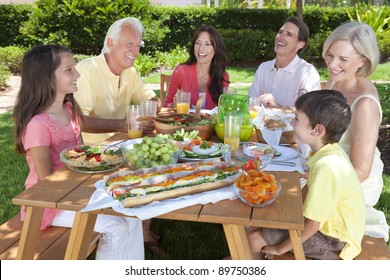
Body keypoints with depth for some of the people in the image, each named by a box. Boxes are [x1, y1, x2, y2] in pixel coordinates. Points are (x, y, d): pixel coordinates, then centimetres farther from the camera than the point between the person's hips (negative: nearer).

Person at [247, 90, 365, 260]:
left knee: (253, 238, -8)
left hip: (333, 239, -8)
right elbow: (308, 191, 11)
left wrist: (280, 248, -14)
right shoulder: (330, 151, -5)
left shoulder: (326, 167, -33)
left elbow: (311, 225, -26)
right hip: (330, 221, 9)